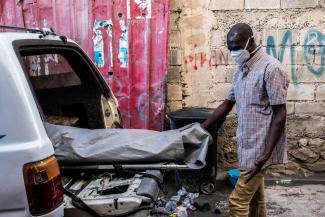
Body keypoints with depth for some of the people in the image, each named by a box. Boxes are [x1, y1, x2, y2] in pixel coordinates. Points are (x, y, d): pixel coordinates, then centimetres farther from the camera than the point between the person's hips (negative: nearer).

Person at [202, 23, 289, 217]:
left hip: (260, 148, -8)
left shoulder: (271, 68, -15)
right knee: (255, 199, 17)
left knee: (238, 200, -5)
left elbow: (280, 114, -17)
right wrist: (201, 129, 15)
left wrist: (267, 153, -21)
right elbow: (227, 105, 17)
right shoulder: (241, 70, 11)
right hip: (247, 146, 8)